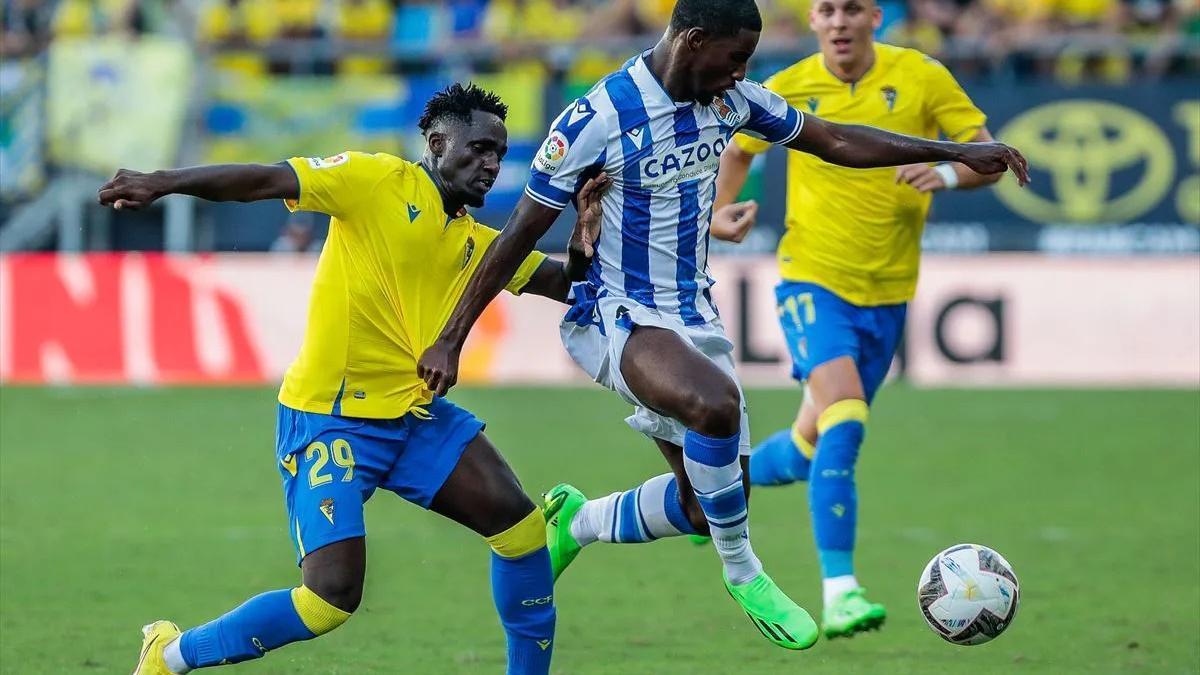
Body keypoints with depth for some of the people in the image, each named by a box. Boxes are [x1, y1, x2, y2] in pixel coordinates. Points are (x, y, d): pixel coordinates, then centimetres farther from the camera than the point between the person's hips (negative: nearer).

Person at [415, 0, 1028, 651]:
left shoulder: (730, 101, -1)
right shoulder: (597, 119, -20)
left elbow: (835, 141, 10)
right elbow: (518, 236, -15)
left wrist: (957, 152, 7)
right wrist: (450, 341, -14)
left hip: (693, 316, 7)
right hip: (614, 317, -7)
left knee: (707, 504, 4)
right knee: (716, 403, -36)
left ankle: (576, 522, 31)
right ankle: (742, 573, -16)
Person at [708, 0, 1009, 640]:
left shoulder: (921, 77, -5)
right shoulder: (786, 89, -4)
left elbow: (990, 157, -4)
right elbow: (739, 150, 15)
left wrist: (946, 173, -26)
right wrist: (720, 210, -4)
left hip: (886, 293, 3)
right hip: (812, 279, -3)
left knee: (811, 449, 13)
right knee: (843, 421, -24)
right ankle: (839, 591, -23)